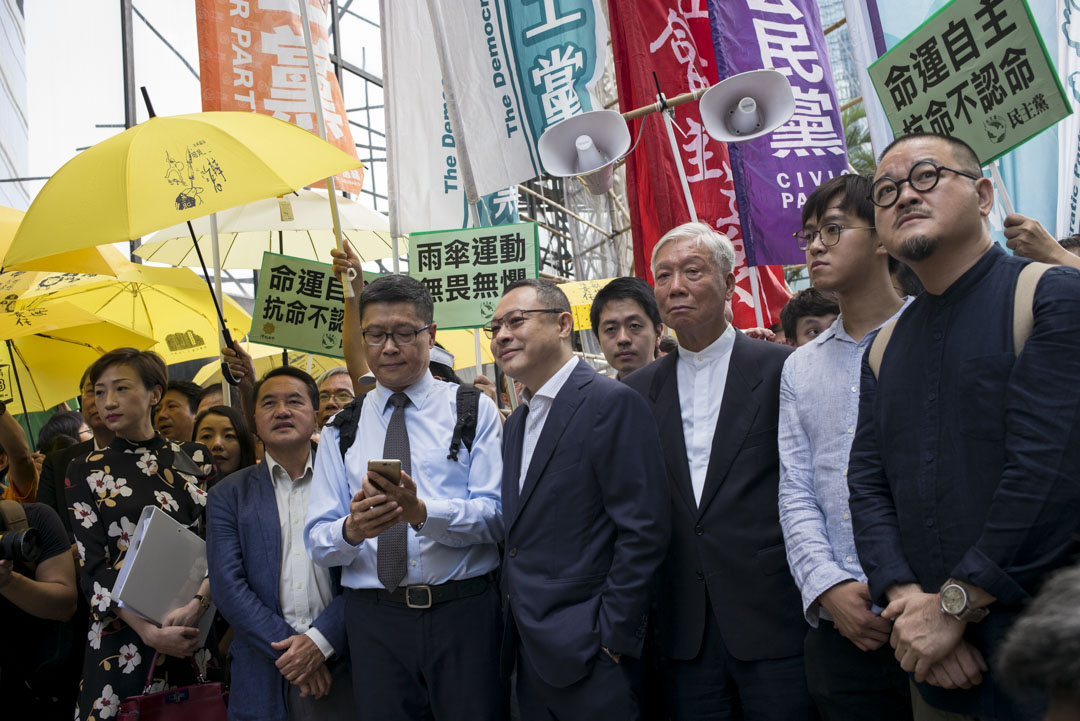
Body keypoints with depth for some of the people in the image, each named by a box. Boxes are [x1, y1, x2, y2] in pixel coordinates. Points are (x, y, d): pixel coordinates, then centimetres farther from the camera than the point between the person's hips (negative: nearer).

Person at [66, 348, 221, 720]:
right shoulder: (85, 471, 3)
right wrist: (148, 631, -16)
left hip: (198, 627, 1)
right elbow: (93, 567, -4)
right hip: (124, 637, -1)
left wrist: (196, 604, -17)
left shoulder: (195, 458, 6)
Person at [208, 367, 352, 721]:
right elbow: (227, 585, -3)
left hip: (342, 669, 0)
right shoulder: (228, 495, 5)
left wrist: (320, 641, -14)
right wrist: (288, 647, -11)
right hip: (264, 680, 1)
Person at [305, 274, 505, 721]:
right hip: (374, 620, 2)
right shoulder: (340, 430, 10)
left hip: (464, 615, -1)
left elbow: (495, 516, -7)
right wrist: (352, 529, -21)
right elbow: (318, 542, 2)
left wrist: (422, 512, -24)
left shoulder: (474, 410, 4)